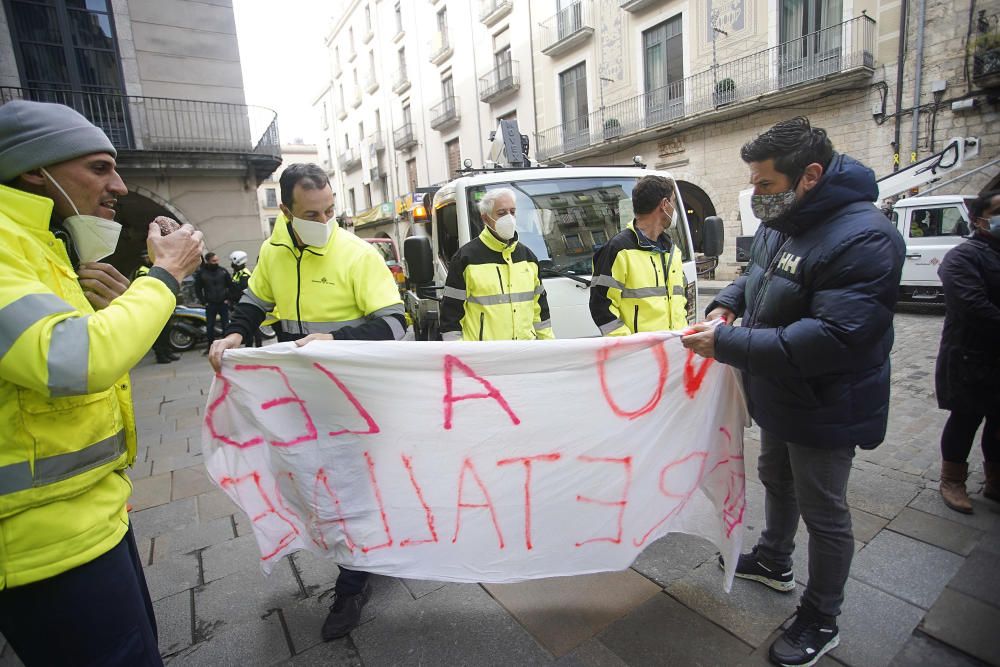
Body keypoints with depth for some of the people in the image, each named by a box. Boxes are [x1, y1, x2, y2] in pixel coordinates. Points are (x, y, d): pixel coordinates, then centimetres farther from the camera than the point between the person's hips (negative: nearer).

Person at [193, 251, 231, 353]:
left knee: (226, 325, 1)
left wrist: (228, 299, 1)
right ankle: (210, 346, 15)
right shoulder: (201, 273, -1)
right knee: (209, 326, 4)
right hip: (210, 305, 0)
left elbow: (230, 286, 8)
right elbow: (197, 289, 4)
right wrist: (204, 302, -2)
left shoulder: (223, 271, 2)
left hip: (223, 303, 0)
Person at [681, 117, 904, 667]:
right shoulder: (778, 225, 2)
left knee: (823, 513, 10)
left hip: (825, 411, -9)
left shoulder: (863, 238, -27)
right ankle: (773, 561, 52)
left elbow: (831, 339, -34)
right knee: (776, 481, 26)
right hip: (779, 397, 9)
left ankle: (820, 621, 32)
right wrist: (727, 303, -3)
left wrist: (727, 344, -32)